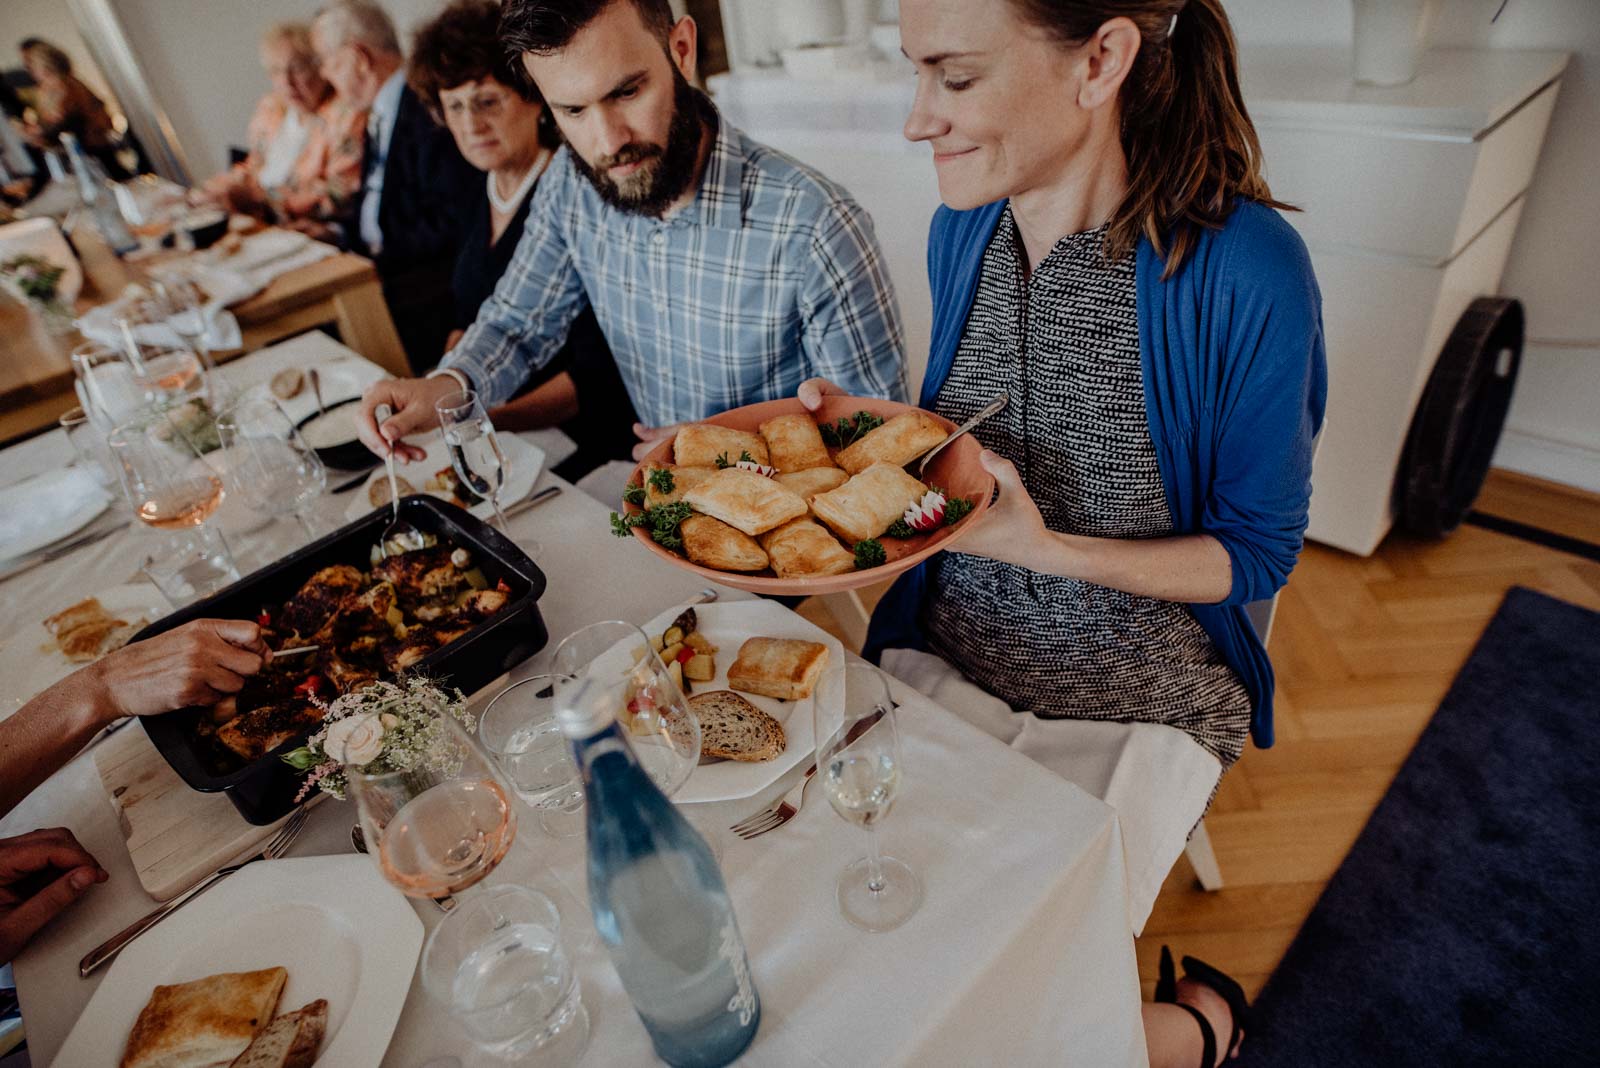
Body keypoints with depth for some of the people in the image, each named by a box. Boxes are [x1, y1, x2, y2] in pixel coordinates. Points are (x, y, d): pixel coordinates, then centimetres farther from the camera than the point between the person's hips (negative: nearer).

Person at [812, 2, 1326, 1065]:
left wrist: (1045, 547, -25)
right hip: (945, 654, 5)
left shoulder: (1243, 269, -19)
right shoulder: (964, 228, -1)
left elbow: (1257, 554, -10)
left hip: (1137, 702, -4)